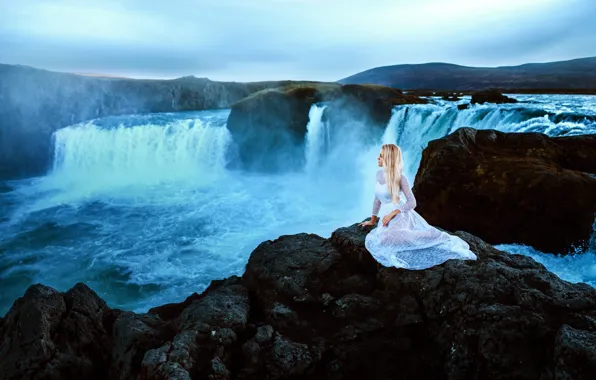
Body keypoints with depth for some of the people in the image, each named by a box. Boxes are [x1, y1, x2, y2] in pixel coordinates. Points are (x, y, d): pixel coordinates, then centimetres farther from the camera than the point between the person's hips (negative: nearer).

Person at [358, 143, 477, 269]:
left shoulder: (400, 178, -10)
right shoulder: (379, 174, 9)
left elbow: (412, 202, -11)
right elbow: (378, 198, 19)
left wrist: (391, 214, -19)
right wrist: (373, 220, 23)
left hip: (402, 215, -7)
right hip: (388, 217, 7)